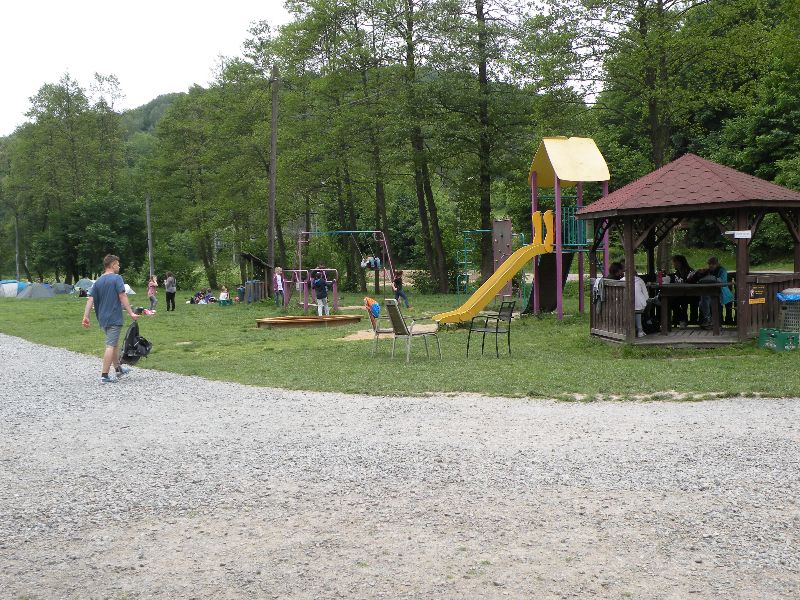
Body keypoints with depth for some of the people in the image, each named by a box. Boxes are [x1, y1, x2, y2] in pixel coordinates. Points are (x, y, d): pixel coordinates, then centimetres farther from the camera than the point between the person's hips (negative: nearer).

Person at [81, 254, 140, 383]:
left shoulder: (98, 281, 10)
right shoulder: (116, 278, -9)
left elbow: (90, 299, 5)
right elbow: (122, 297, -17)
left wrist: (85, 316, 3)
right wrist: (131, 313, -17)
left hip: (103, 319, 7)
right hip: (114, 318, -7)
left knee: (114, 344, 21)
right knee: (110, 346, -5)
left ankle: (118, 369, 34)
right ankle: (104, 376, -6)